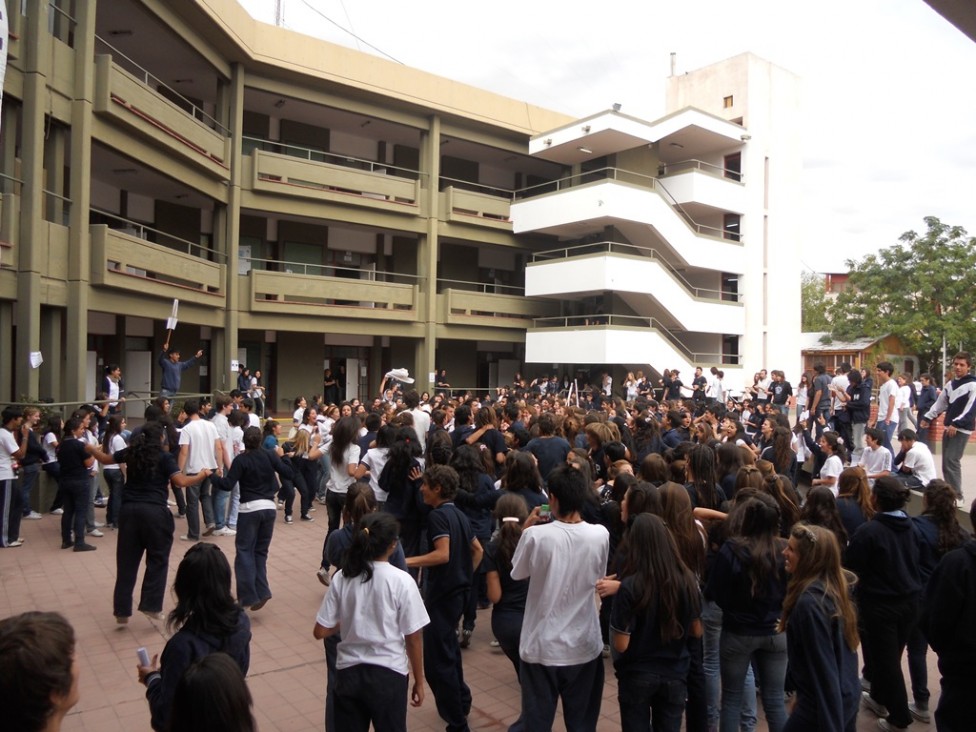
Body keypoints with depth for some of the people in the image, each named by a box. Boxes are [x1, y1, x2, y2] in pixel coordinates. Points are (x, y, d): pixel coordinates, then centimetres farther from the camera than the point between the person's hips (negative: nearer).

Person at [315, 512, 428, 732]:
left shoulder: (341, 578, -6)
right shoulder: (401, 581, -15)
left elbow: (320, 632, -2)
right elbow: (413, 638, -9)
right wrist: (418, 681, 3)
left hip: (348, 672, 3)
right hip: (388, 673, -3)